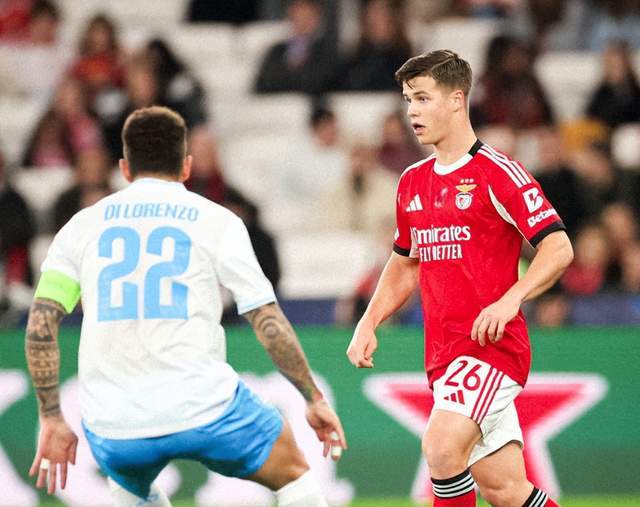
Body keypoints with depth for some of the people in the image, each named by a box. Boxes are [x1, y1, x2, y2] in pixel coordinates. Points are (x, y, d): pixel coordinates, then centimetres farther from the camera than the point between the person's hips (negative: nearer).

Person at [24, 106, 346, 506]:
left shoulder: (83, 225, 11)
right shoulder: (216, 221, 5)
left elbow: (40, 326, 4)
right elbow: (269, 323, 1)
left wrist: (52, 419, 11)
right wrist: (315, 399, 10)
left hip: (112, 426, 3)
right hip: (202, 407, -3)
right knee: (294, 475, 21)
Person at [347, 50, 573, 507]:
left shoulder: (497, 173, -9)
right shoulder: (412, 183, 14)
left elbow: (559, 248, -14)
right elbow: (404, 264, 27)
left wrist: (510, 301, -27)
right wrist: (369, 323, 14)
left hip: (491, 345, -7)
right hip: (442, 353, 7)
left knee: (442, 446, -26)